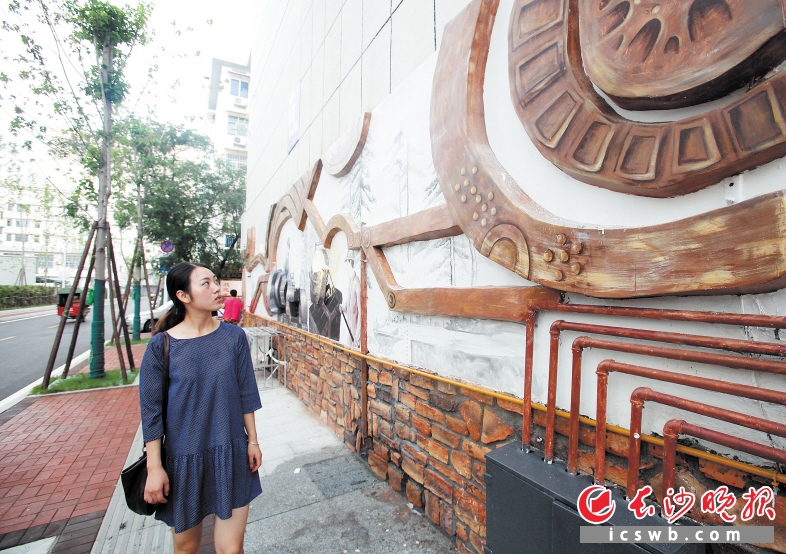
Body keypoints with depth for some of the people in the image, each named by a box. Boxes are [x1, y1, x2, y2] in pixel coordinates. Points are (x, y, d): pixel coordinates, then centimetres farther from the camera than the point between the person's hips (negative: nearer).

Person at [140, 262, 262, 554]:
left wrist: (252, 440, 2)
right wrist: (154, 467, -5)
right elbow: (151, 411, -6)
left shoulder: (234, 337, -7)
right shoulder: (161, 346, -11)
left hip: (231, 455, 1)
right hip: (183, 457, 0)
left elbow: (245, 394, -1)